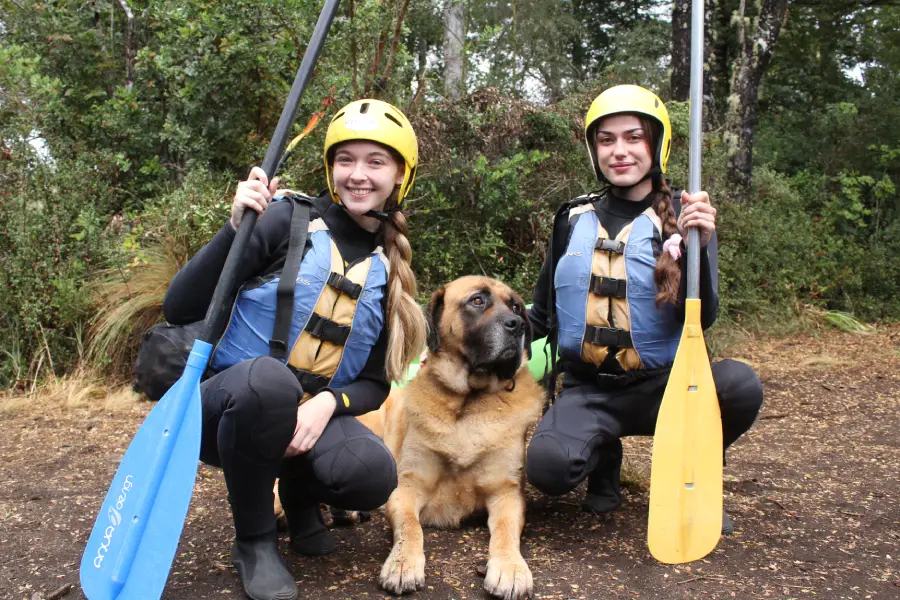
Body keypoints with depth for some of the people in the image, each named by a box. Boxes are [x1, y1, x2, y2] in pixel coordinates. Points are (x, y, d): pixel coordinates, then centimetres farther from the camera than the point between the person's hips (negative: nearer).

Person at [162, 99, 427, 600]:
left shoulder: (389, 270, 4)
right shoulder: (289, 220, -11)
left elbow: (375, 385, 5)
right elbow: (179, 309, -16)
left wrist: (329, 404, -17)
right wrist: (237, 228, -29)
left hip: (313, 414, 3)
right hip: (231, 405, -2)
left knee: (372, 475, -29)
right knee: (268, 378, -38)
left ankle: (298, 494, 10)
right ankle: (255, 539, -11)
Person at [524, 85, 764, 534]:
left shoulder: (685, 220, -2)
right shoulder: (574, 218, 5)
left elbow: (702, 319, -10)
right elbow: (543, 310, 14)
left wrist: (699, 249, -26)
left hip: (662, 384, 0)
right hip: (587, 388, 1)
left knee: (740, 384, -31)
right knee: (546, 465, -29)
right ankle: (604, 454, 10)